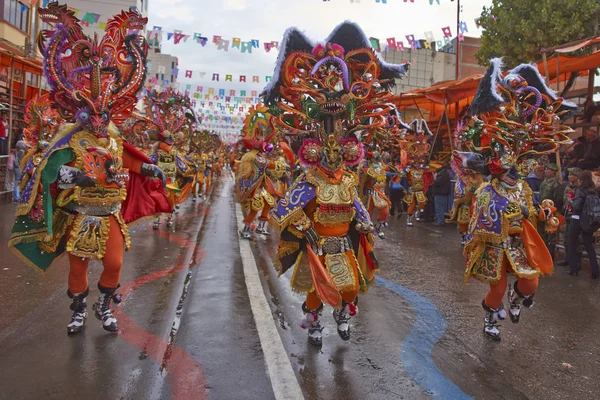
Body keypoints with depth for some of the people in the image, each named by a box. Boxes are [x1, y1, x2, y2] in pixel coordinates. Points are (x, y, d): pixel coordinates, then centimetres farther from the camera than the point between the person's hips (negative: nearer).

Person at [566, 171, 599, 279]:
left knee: (572, 245, 10)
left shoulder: (580, 190, -13)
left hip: (577, 220, -5)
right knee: (589, 246, 12)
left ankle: (574, 269, 11)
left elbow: (576, 206, -21)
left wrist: (571, 201, -3)